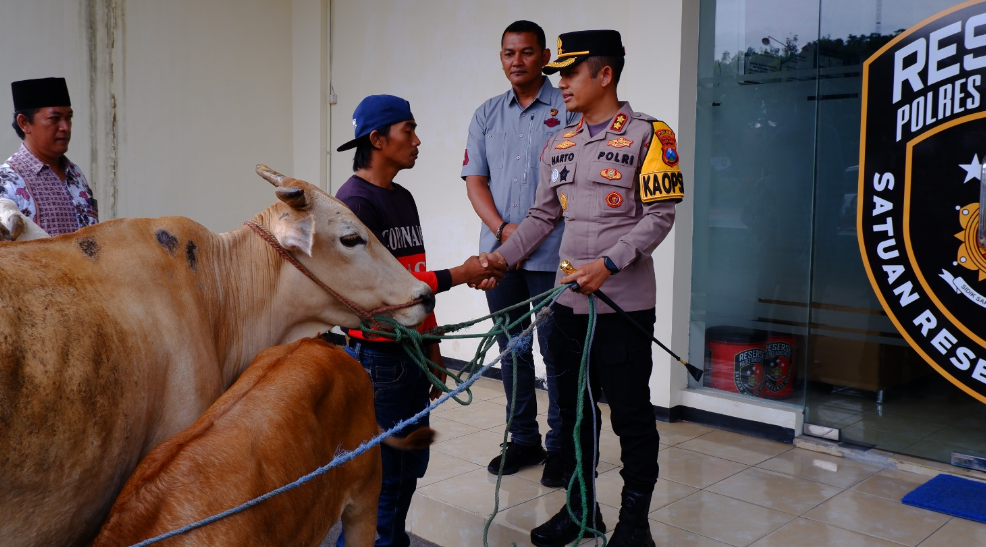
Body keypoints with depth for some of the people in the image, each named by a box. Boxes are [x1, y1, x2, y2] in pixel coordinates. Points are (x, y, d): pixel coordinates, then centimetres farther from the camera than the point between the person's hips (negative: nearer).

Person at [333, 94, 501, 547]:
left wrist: (432, 348, 18)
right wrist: (458, 275, -14)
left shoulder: (403, 198, 14)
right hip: (377, 356, -8)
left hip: (413, 353, 9)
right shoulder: (355, 200, -13)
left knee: (411, 464, 15)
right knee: (380, 474, -2)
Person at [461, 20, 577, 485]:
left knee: (556, 351, 0)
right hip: (499, 251, 5)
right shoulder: (486, 115, 13)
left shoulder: (568, 110, 0)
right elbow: (474, 180, 8)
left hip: (552, 255, -4)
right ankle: (523, 438, 26)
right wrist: (502, 228, -8)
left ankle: (560, 446, 14)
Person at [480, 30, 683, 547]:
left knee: (631, 415, 5)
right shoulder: (559, 144, 12)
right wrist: (504, 255, 3)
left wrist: (609, 263, -21)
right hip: (568, 301, 6)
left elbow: (659, 214, -11)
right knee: (573, 409, 14)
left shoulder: (648, 135, -6)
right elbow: (542, 214, 15)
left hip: (624, 304, -6)